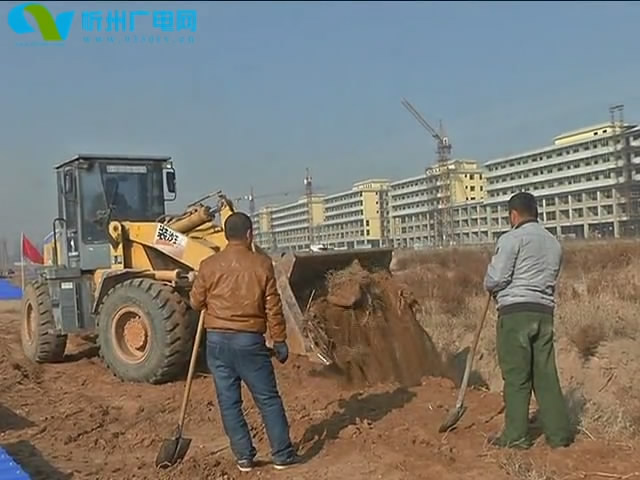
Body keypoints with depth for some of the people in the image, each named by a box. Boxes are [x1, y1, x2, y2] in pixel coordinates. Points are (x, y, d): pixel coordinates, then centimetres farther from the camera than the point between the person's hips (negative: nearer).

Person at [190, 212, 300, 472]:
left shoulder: (209, 265, -1)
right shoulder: (262, 263, -5)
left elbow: (196, 302, 7)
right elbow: (273, 307, -4)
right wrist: (280, 341, 4)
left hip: (217, 340, 2)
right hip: (249, 340, -2)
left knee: (229, 401, 9)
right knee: (268, 398, 8)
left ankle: (244, 456, 14)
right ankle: (282, 454, 13)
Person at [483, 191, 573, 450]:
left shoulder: (512, 239, -6)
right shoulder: (554, 243, 16)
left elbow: (494, 279, -10)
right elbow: (550, 279, 14)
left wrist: (490, 287, 10)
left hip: (516, 312, -6)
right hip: (544, 312, 6)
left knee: (516, 376, 0)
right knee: (546, 374, 10)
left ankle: (515, 435, 6)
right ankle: (559, 433, 13)